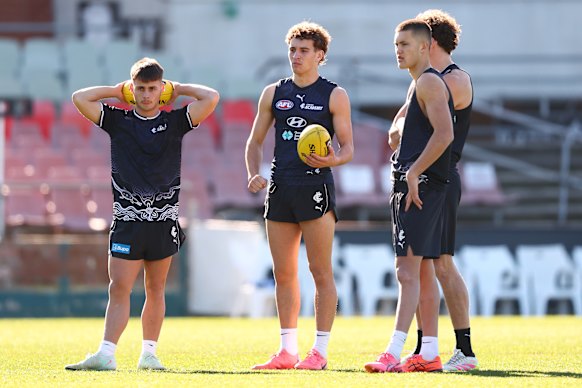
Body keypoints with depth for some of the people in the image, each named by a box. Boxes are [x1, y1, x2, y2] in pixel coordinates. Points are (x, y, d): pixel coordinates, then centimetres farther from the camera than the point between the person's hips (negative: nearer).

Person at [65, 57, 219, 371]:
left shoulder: (175, 121, 5)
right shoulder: (118, 121, 6)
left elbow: (211, 98, -5)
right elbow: (79, 98, -1)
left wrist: (179, 89, 6)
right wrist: (116, 91, 7)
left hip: (164, 219, 1)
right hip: (127, 218, -1)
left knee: (155, 289, 7)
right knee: (119, 287, -8)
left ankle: (149, 354, 14)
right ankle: (105, 355, -15)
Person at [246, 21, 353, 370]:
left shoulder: (334, 96, 1)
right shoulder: (274, 93, 13)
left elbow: (348, 148, 0)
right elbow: (255, 141, 17)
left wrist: (330, 160, -21)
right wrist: (254, 174, 0)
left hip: (316, 188, -5)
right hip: (280, 189, 5)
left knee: (321, 271, -5)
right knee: (283, 273, 6)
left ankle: (320, 351, -2)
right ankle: (288, 351, 12)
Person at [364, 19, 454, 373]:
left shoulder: (430, 82, -10)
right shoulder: (417, 86, 21)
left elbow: (444, 134, -22)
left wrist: (413, 174, -22)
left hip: (422, 185, -11)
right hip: (412, 185, 11)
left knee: (408, 270, -15)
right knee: (423, 270, 11)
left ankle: (394, 353, -21)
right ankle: (430, 353, 14)